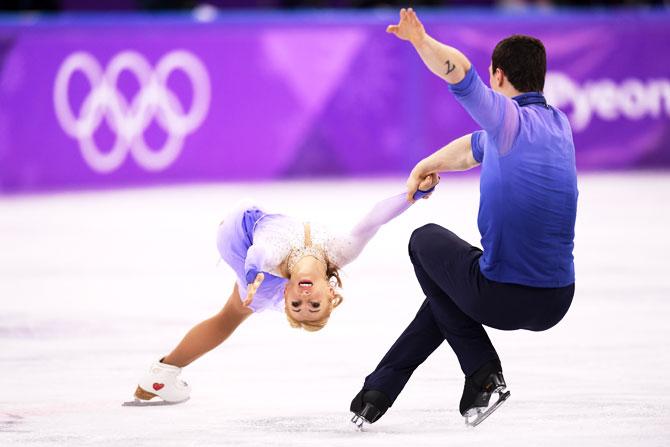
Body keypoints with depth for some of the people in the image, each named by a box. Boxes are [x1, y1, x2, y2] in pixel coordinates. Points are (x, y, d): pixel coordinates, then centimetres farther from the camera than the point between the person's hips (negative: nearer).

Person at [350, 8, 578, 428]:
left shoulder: (510, 119, -12)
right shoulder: (560, 124, 11)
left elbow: (457, 67, -30)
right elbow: (477, 147, 26)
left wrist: (420, 39, -18)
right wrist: (427, 165, 33)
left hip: (504, 300, -7)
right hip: (557, 305, 7)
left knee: (426, 240, 24)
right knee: (453, 288, 36)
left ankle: (483, 374, 19)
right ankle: (379, 392, 40)